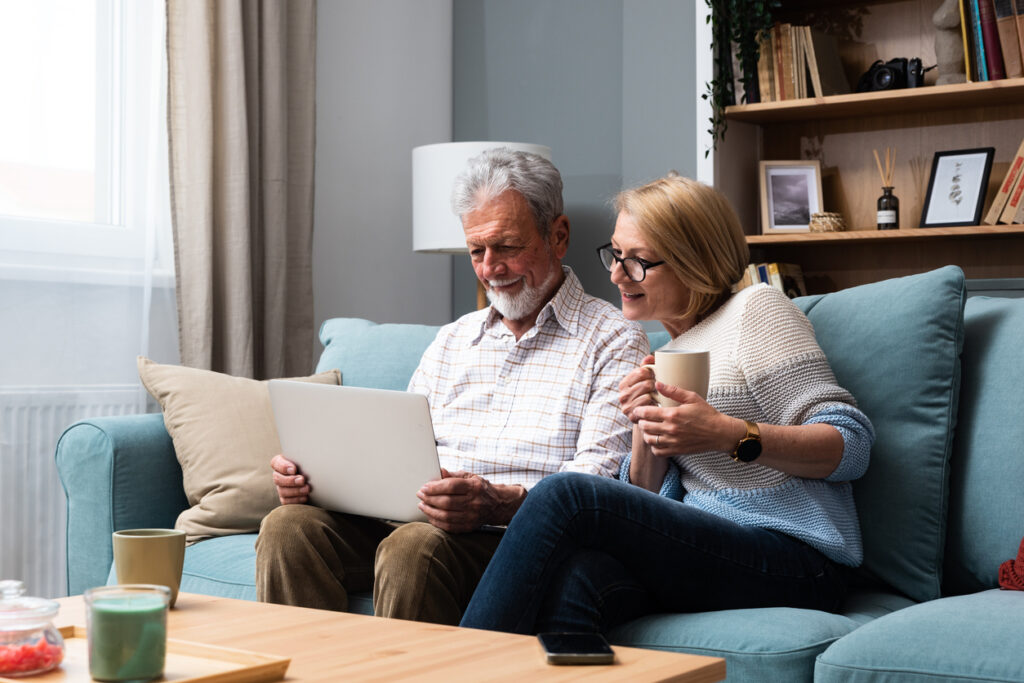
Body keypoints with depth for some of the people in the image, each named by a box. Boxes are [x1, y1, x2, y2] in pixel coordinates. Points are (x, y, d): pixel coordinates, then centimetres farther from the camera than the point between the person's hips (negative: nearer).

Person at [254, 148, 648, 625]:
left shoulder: (614, 342, 4)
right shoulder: (450, 342, 25)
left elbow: (599, 482, -9)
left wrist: (500, 502, -27)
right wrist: (314, 473, -1)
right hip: (411, 518, 6)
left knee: (416, 546, -35)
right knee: (290, 525, -19)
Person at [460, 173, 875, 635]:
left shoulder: (756, 309, 1)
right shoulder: (665, 357, 23)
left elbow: (852, 445, -8)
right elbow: (647, 503, 17)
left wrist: (729, 435, -21)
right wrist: (646, 430, -4)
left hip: (795, 562, -6)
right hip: (710, 554, 6)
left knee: (566, 495, -24)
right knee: (579, 579, -30)